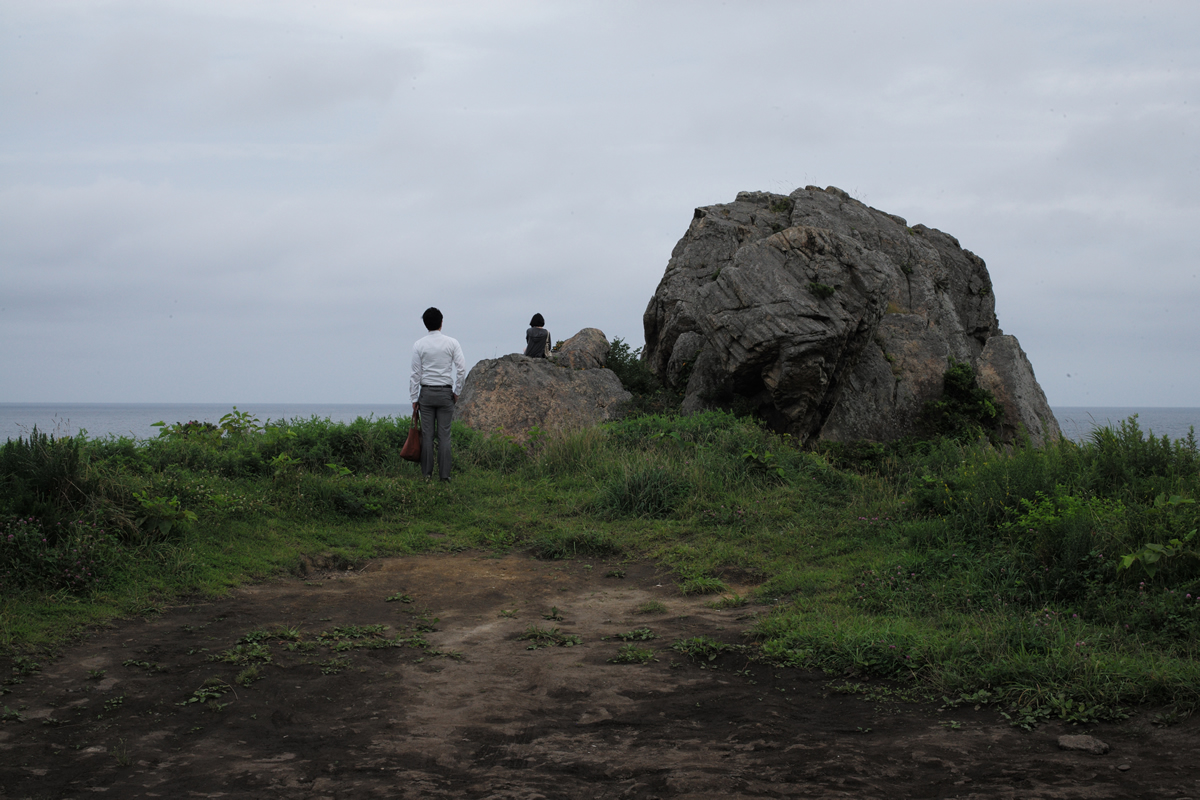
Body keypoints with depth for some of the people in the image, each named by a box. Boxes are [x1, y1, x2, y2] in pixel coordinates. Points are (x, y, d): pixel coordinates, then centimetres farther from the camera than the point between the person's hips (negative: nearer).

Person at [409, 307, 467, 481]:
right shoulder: (452, 343, -2)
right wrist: (457, 391, 6)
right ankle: (444, 473, -2)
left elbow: (416, 374, 0)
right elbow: (461, 369, -6)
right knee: (444, 434, 1)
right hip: (445, 392, 0)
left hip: (426, 393, 0)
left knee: (427, 434, 2)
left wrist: (414, 398, 5)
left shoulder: (419, 345, -1)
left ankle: (426, 473, 3)